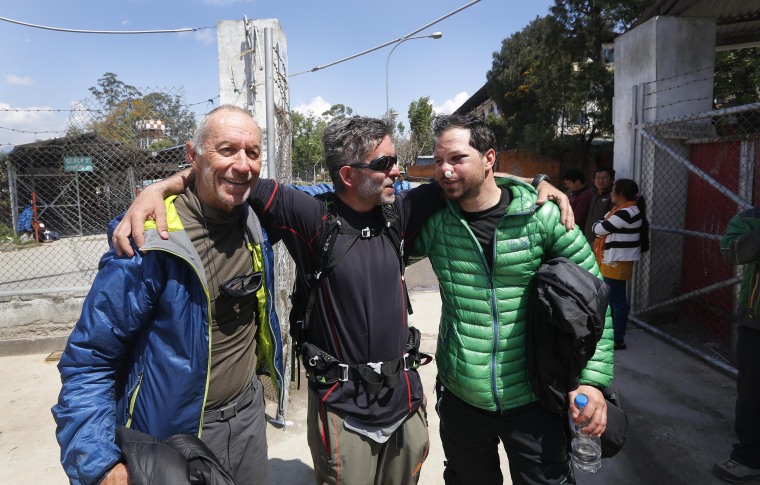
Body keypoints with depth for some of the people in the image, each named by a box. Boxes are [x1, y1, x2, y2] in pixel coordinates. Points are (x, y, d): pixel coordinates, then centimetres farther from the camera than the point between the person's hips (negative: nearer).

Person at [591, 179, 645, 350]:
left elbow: (600, 229, -16)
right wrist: (601, 224, -8)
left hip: (617, 261, -10)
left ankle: (618, 340, 4)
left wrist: (596, 225, 5)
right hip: (612, 260, 10)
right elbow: (606, 228, 13)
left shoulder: (626, 213, -20)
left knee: (617, 300, -4)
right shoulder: (623, 209, 13)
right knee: (611, 298, 17)